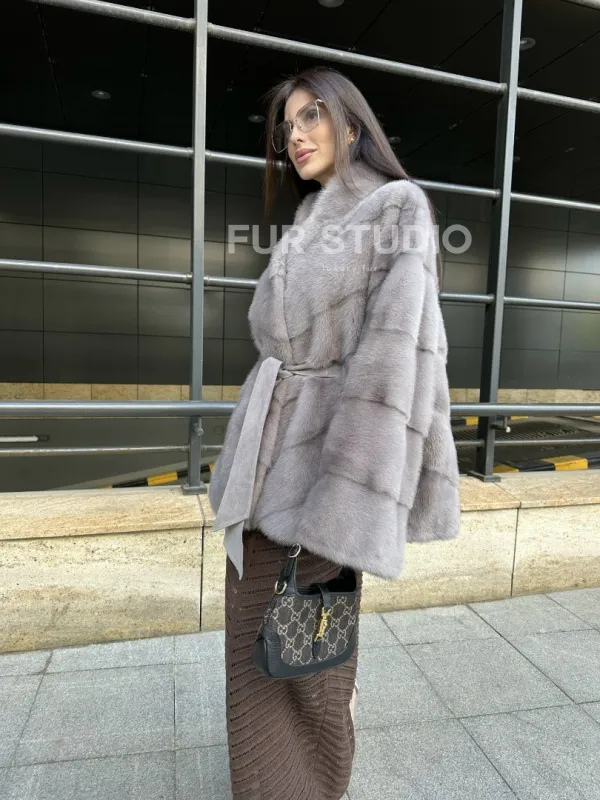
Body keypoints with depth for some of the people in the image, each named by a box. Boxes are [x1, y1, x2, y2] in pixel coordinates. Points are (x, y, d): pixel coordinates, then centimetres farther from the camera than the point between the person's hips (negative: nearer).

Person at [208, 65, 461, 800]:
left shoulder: (398, 208, -3)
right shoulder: (303, 228, 18)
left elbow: (392, 347, -15)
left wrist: (347, 496, -21)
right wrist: (248, 457, 15)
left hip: (326, 445, -7)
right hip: (265, 449, 7)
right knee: (254, 637, 16)